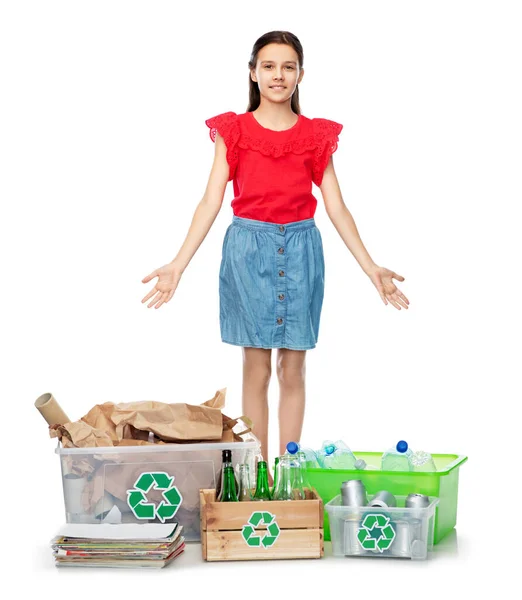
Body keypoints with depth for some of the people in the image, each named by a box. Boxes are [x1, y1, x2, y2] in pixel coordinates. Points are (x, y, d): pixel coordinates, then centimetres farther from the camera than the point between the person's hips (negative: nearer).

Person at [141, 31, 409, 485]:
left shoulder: (316, 136, 4)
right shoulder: (233, 131, 0)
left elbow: (337, 208, 3)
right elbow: (211, 202, -4)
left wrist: (373, 269, -3)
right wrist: (177, 266, -13)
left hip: (300, 251, 1)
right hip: (249, 248, -1)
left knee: (293, 368, 6)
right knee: (256, 367, 3)